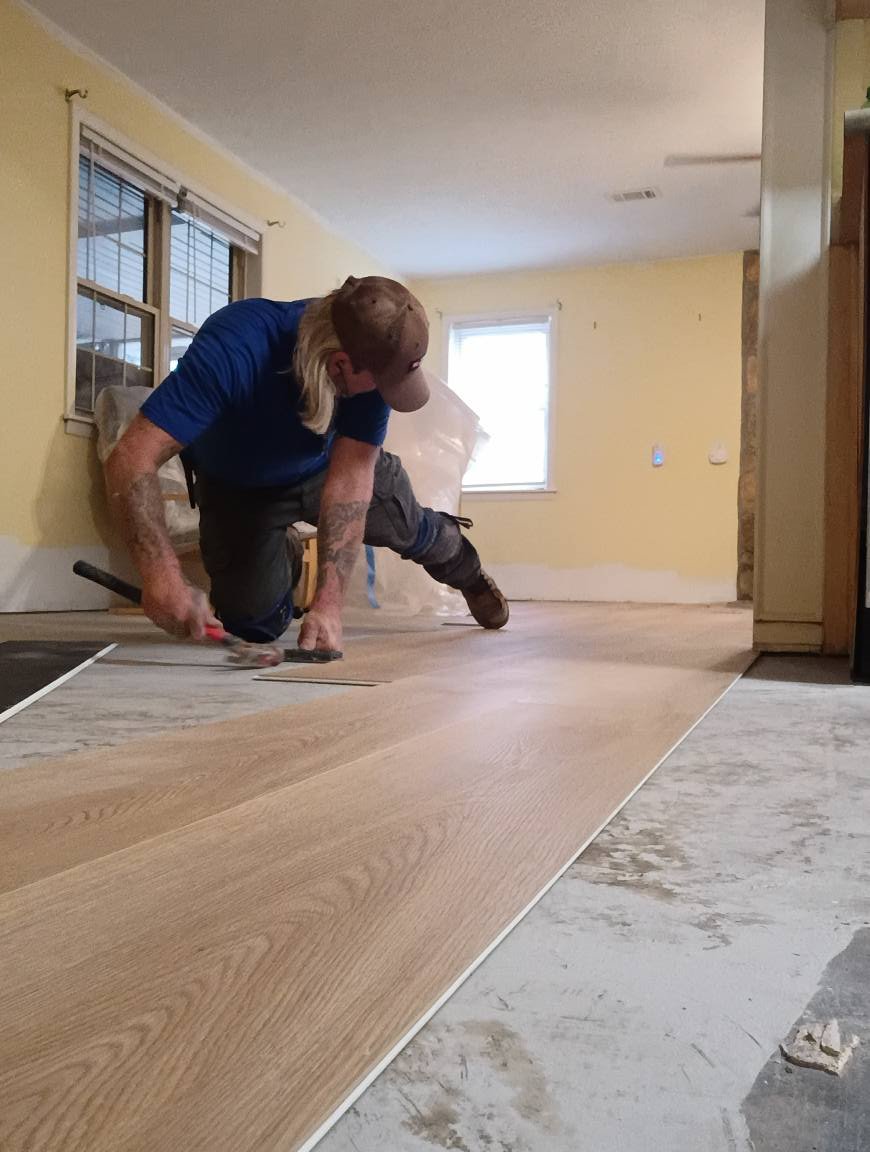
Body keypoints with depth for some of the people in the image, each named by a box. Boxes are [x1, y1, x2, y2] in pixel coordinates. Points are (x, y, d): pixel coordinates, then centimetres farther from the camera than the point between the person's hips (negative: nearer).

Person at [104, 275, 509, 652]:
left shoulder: (376, 359, -32)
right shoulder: (233, 349, -43)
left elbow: (350, 480, -35)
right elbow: (133, 458, -46)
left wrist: (328, 603, -43)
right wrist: (162, 577, -59)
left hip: (322, 466, 2)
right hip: (238, 486, -2)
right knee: (252, 620, -9)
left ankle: (468, 573, 47)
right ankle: (283, 555, 27)